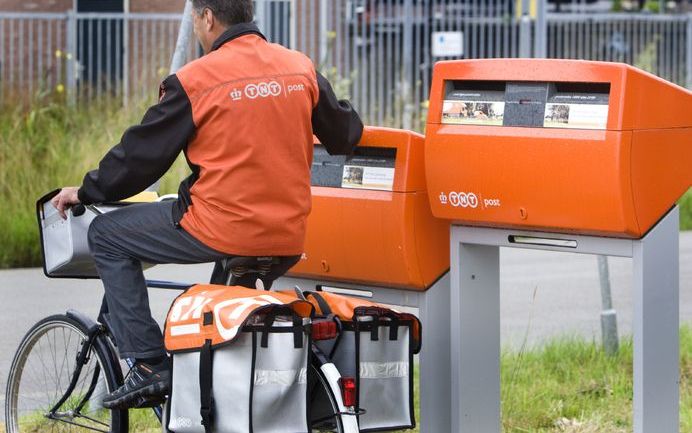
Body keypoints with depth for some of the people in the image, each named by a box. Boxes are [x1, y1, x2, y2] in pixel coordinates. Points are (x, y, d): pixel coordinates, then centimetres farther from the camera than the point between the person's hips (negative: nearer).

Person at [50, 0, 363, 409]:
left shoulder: (194, 81, -8)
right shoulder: (301, 68, 6)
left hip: (220, 231, -6)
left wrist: (86, 192, 15)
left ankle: (149, 366, 4)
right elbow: (347, 134, 18)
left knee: (106, 235, 11)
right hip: (289, 240, 6)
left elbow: (141, 153, -1)